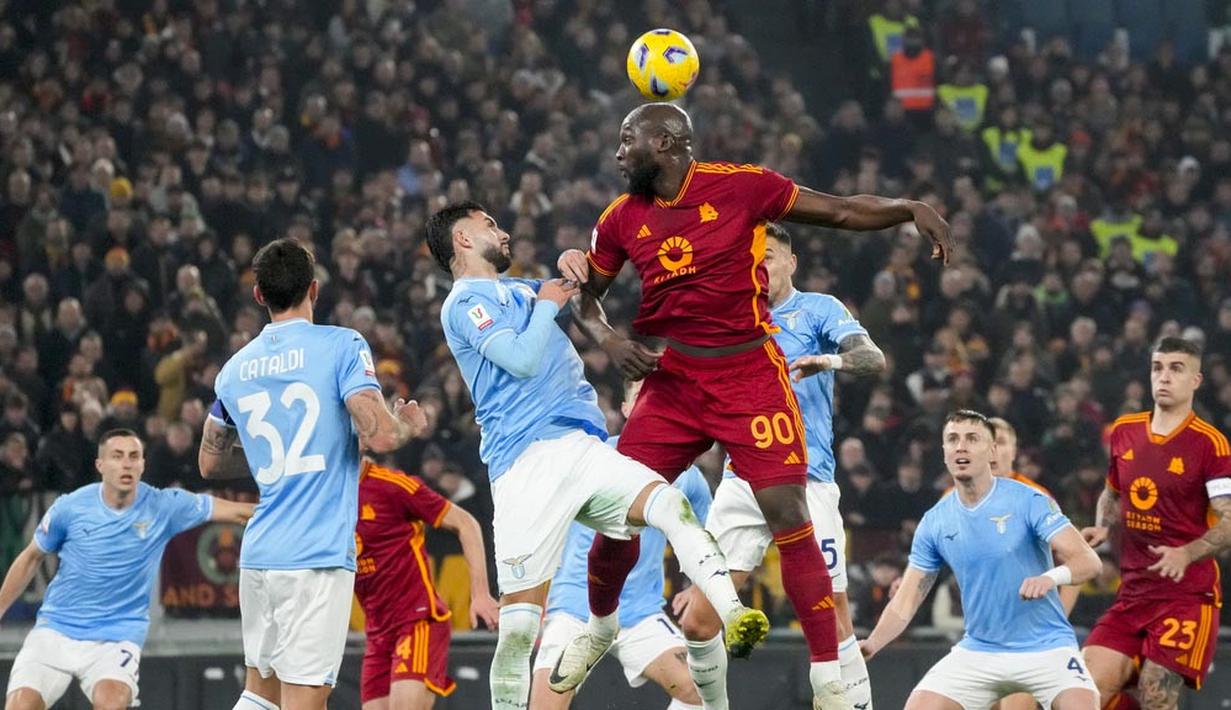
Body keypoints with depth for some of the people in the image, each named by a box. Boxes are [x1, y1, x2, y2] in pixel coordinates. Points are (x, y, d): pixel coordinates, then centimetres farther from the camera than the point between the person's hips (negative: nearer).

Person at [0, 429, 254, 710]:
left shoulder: (163, 507, -7)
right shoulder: (70, 508, -6)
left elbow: (237, 512, -8)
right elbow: (31, 558, 10)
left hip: (116, 637, -1)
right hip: (55, 629, 1)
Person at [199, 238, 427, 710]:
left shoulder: (235, 369, 12)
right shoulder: (342, 347, -5)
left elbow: (211, 462, 24)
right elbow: (380, 436, -14)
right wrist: (410, 425, 7)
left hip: (258, 554, 6)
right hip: (318, 556, -6)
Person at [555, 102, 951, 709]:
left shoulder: (739, 185, -8)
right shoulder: (622, 219, 4)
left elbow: (841, 210, -4)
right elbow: (586, 298, 16)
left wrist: (912, 209, -19)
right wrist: (609, 340, -5)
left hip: (751, 377, -4)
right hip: (672, 380, 4)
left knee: (788, 516, -12)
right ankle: (600, 627, 33)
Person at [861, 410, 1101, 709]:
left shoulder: (1030, 501, -10)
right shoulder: (935, 523, 2)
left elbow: (1088, 561, -18)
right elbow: (906, 600, 3)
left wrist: (1051, 577, -40)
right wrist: (870, 645, -15)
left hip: (1045, 646, -4)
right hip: (978, 649, 4)